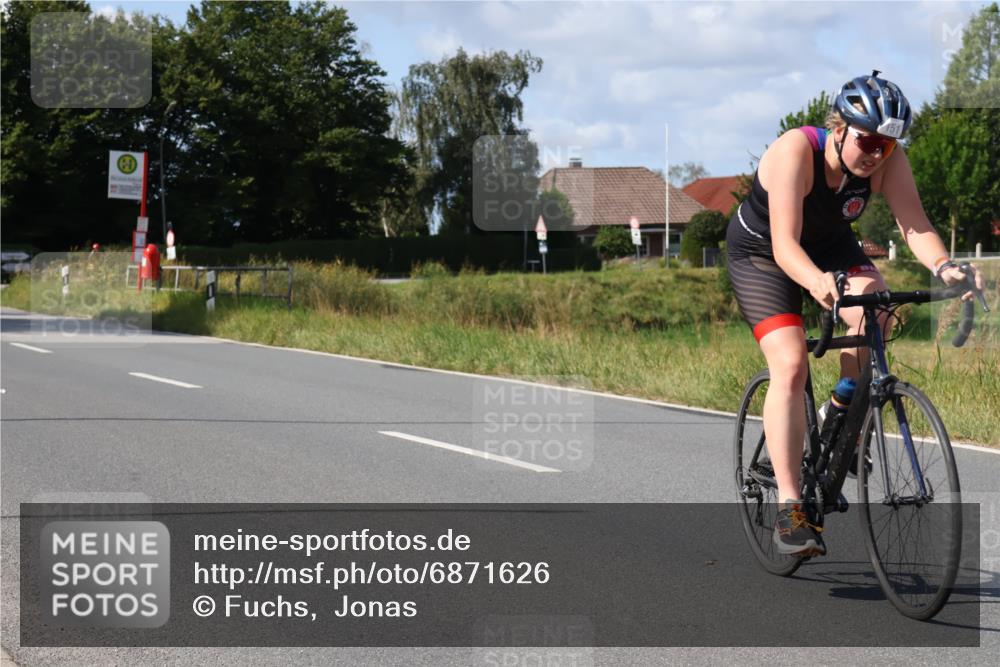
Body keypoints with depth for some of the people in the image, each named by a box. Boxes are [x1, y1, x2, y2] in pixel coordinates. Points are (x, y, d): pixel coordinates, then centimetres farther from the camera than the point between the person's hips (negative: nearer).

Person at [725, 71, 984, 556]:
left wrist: (943, 267, -49)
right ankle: (789, 508, -21)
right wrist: (817, 282, -62)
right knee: (790, 365, -22)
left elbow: (914, 223, -28)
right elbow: (785, 244, -42)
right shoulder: (795, 152, -34)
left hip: (829, 246, 4)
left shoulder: (887, 158, -20)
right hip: (760, 253, -4)